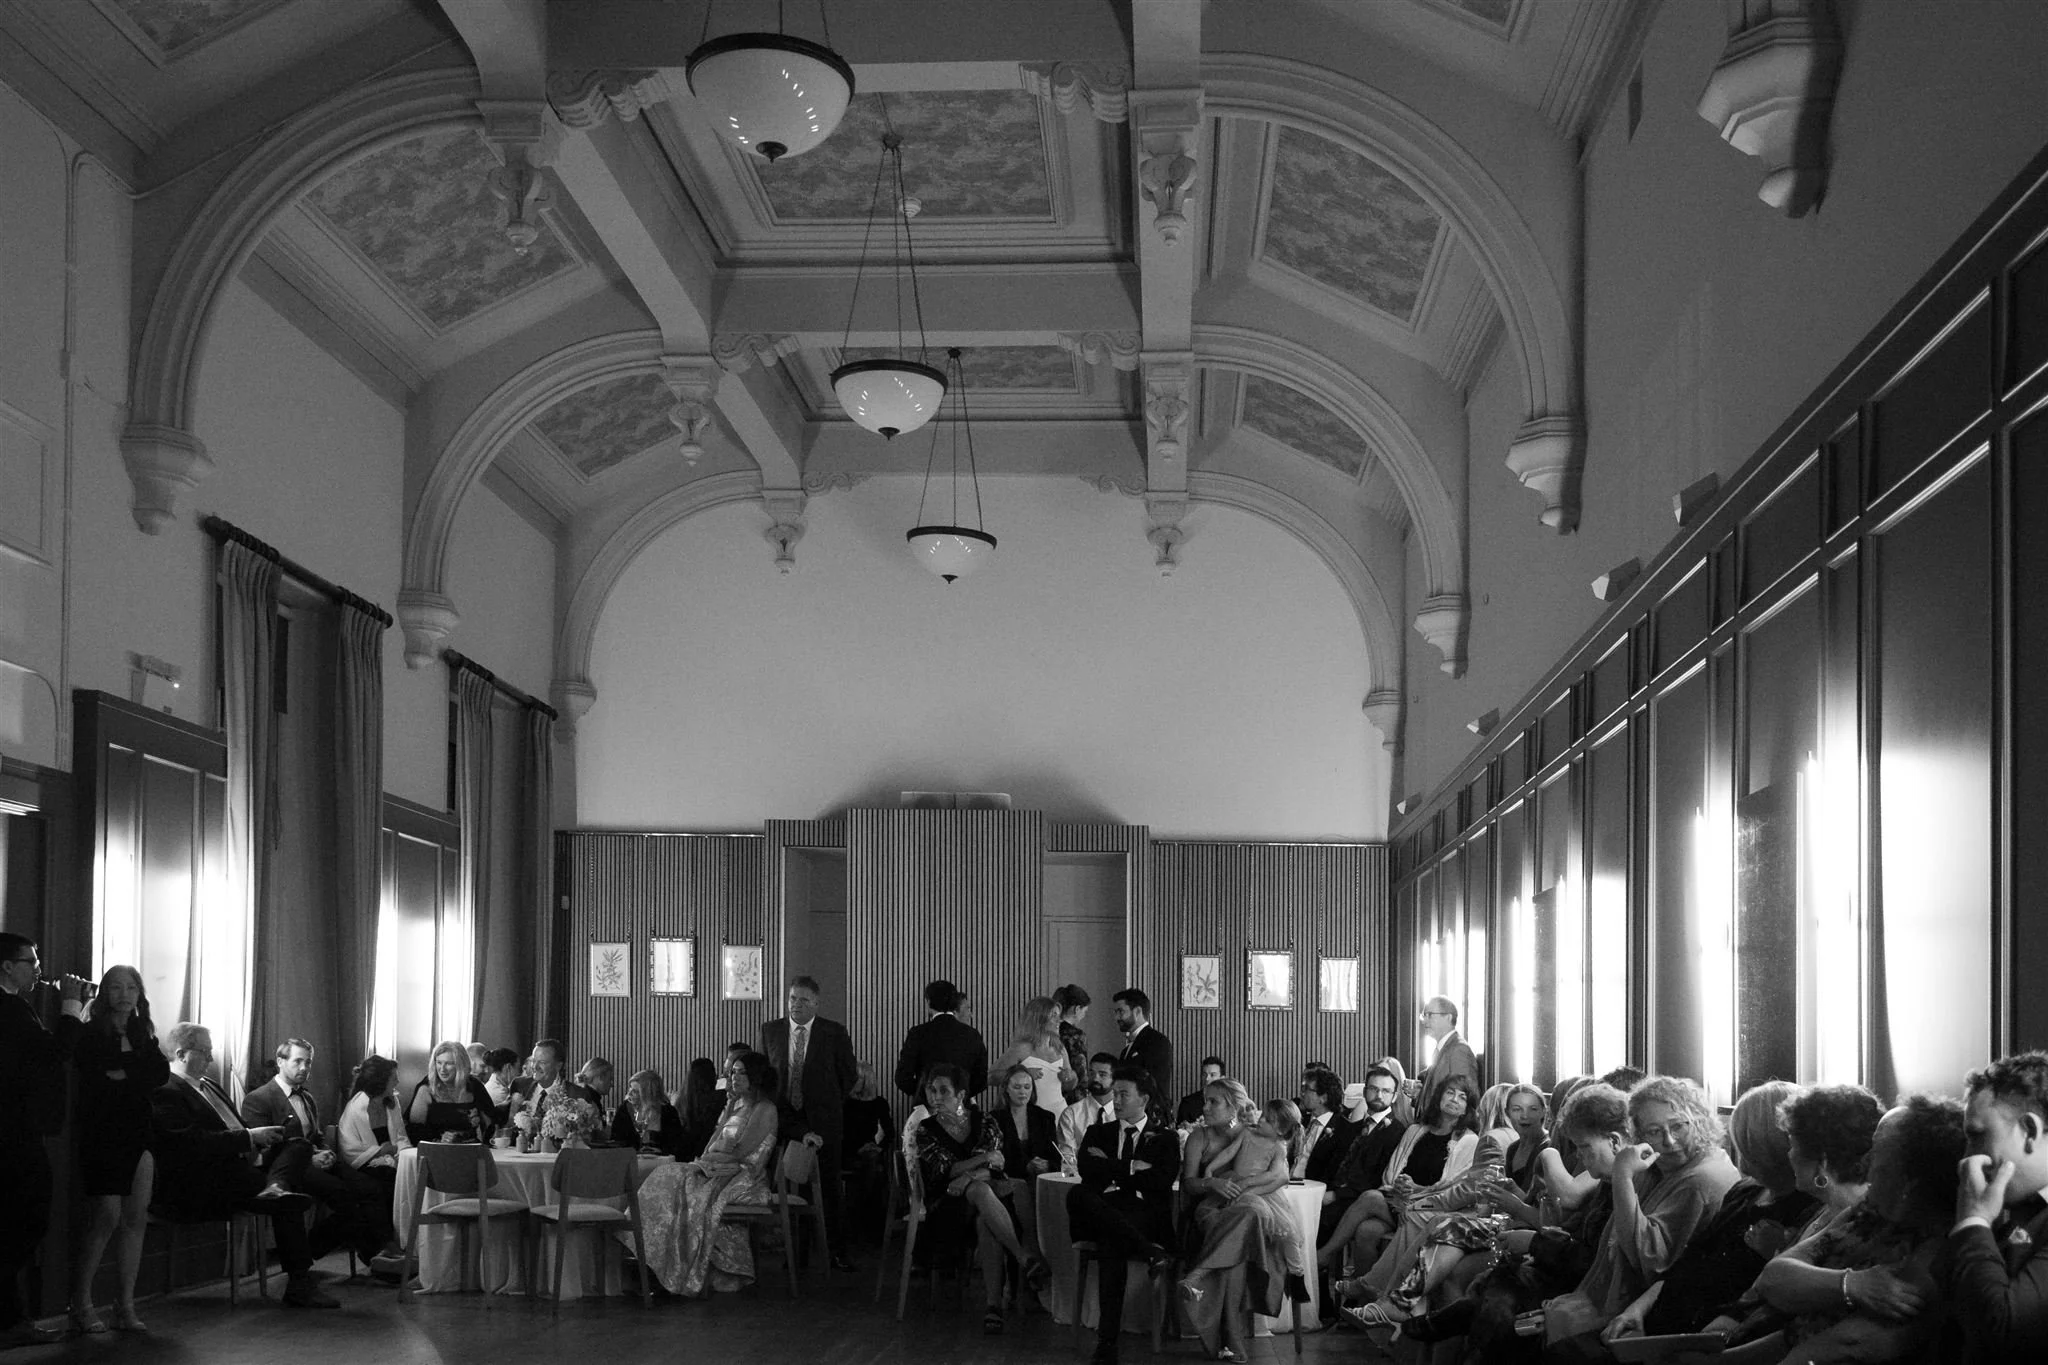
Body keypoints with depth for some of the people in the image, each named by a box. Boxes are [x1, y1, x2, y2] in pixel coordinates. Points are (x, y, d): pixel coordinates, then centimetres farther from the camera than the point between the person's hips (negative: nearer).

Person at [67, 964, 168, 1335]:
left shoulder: (143, 1034, 14)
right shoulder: (91, 1035, 0)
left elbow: (162, 1073, 1)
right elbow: (94, 1078, -14)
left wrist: (122, 1075, -8)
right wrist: (138, 1077, -10)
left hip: (137, 1134, 5)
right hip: (101, 1134, -5)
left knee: (136, 1219, 0)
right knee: (107, 1218, -11)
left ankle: (126, 1305, 5)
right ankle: (80, 1305, -2)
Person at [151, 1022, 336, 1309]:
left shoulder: (207, 1085, 22)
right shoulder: (166, 1093, -9)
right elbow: (195, 1141, -21)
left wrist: (262, 1136, 5)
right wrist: (249, 1138, -17)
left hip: (236, 1168, 10)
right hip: (197, 1191, -10)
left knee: (299, 1144, -9)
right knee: (287, 1203, -23)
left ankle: (276, 1186, -38)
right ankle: (299, 1285, -19)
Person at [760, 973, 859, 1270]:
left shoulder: (834, 1032, -1)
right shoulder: (770, 1031, 6)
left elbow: (849, 1074, 8)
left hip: (823, 1120, -2)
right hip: (785, 1120, 2)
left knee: (830, 1186, 0)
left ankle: (838, 1251, 4)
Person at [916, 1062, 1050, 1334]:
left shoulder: (984, 1123, 9)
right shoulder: (926, 1130, 7)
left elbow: (995, 1168, -2)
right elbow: (944, 1171, -6)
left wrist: (971, 1175, -23)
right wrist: (984, 1159, -15)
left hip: (984, 1195, 1)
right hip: (947, 1207, -1)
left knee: (986, 1225, -40)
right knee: (981, 1190, -39)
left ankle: (994, 1303, -48)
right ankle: (1025, 1258, -51)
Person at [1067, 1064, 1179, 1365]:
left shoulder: (1164, 1138, 17)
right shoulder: (1098, 1132, 24)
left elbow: (1163, 1181, 0)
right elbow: (1086, 1169, 4)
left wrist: (1111, 1169, 1)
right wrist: (1131, 1168, -4)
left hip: (1145, 1213, -3)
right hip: (1102, 1210, 3)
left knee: (1112, 1243, -37)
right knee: (1077, 1194, -33)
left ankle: (1107, 1341, -37)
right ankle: (1147, 1250, -37)